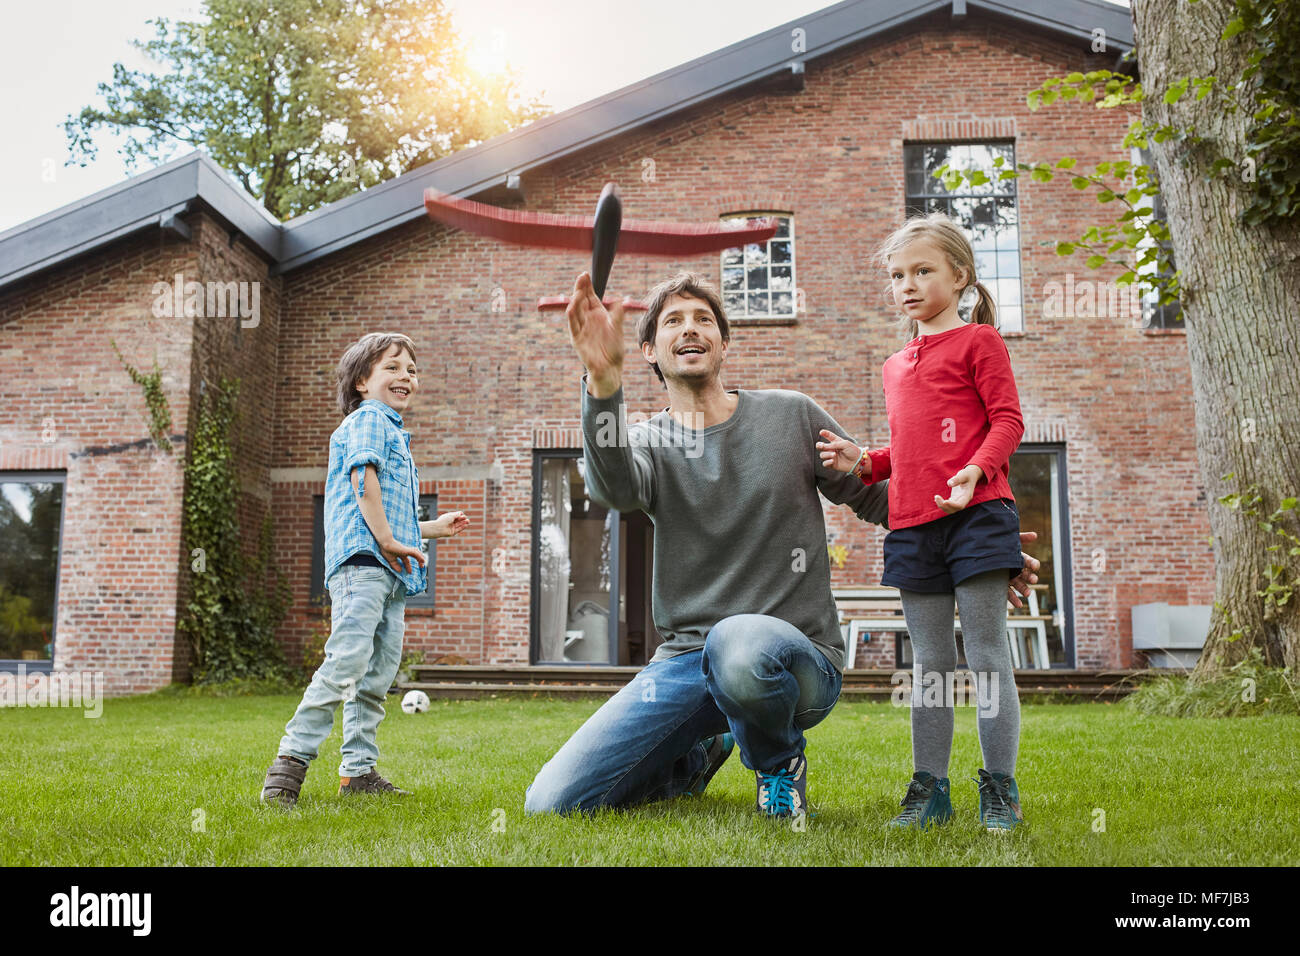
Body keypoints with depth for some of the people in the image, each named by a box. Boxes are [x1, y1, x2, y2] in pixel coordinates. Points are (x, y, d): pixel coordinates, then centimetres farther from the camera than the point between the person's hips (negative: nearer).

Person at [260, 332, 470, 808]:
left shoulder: (394, 432, 31)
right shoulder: (368, 418, 2)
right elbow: (363, 476, -15)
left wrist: (432, 528, 41)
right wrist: (387, 539, -19)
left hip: (389, 571, 10)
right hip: (362, 559, -10)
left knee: (378, 676, 8)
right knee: (347, 661, -18)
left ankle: (358, 770, 13)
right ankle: (291, 761, -15)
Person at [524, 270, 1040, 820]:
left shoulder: (791, 416, 5)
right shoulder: (647, 441, 5)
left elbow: (877, 498, 13)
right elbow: (614, 487, -20)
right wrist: (603, 382, -40)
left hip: (798, 654, -2)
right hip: (683, 658, 2)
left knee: (740, 641, -42)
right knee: (551, 803, -10)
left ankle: (779, 760, -5)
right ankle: (700, 753, 18)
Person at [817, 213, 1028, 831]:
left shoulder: (978, 340, 3)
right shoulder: (895, 366, 22)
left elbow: (1007, 420, -5)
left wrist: (975, 470, -21)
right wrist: (864, 463, 9)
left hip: (974, 514, -6)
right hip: (912, 524, 6)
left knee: (985, 651, -2)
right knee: (929, 660, 9)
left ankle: (1000, 788, 6)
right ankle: (929, 788, 16)